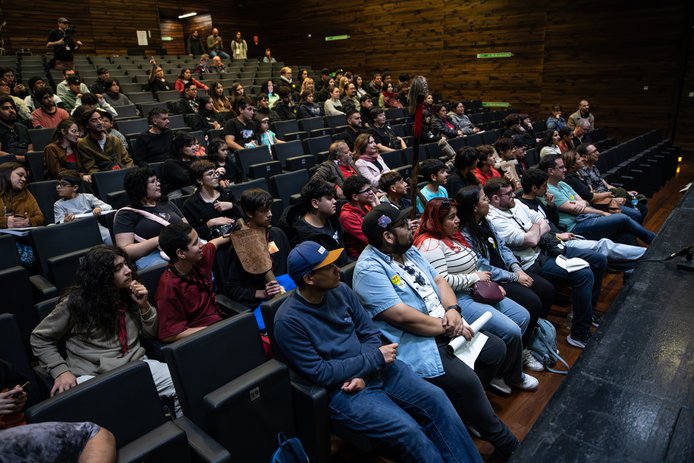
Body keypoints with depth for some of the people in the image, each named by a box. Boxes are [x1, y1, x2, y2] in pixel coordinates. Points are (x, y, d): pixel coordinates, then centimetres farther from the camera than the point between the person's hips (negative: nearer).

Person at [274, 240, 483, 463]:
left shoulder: (339, 290, -1)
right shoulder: (288, 321, -17)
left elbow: (370, 333, 5)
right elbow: (320, 374, -17)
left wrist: (363, 373, -13)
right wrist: (375, 358, -16)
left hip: (373, 368, 6)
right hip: (341, 390, -5)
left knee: (434, 397, -8)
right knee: (407, 430, -22)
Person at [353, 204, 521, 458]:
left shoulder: (409, 251, 10)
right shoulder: (369, 269, -19)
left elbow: (438, 280, 11)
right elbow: (403, 316, -24)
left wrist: (452, 309, -9)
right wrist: (447, 328, -16)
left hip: (446, 329, 10)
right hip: (415, 344, -9)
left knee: (496, 348, 6)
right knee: (465, 380, -22)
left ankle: (465, 403, 21)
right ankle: (504, 442, 3)